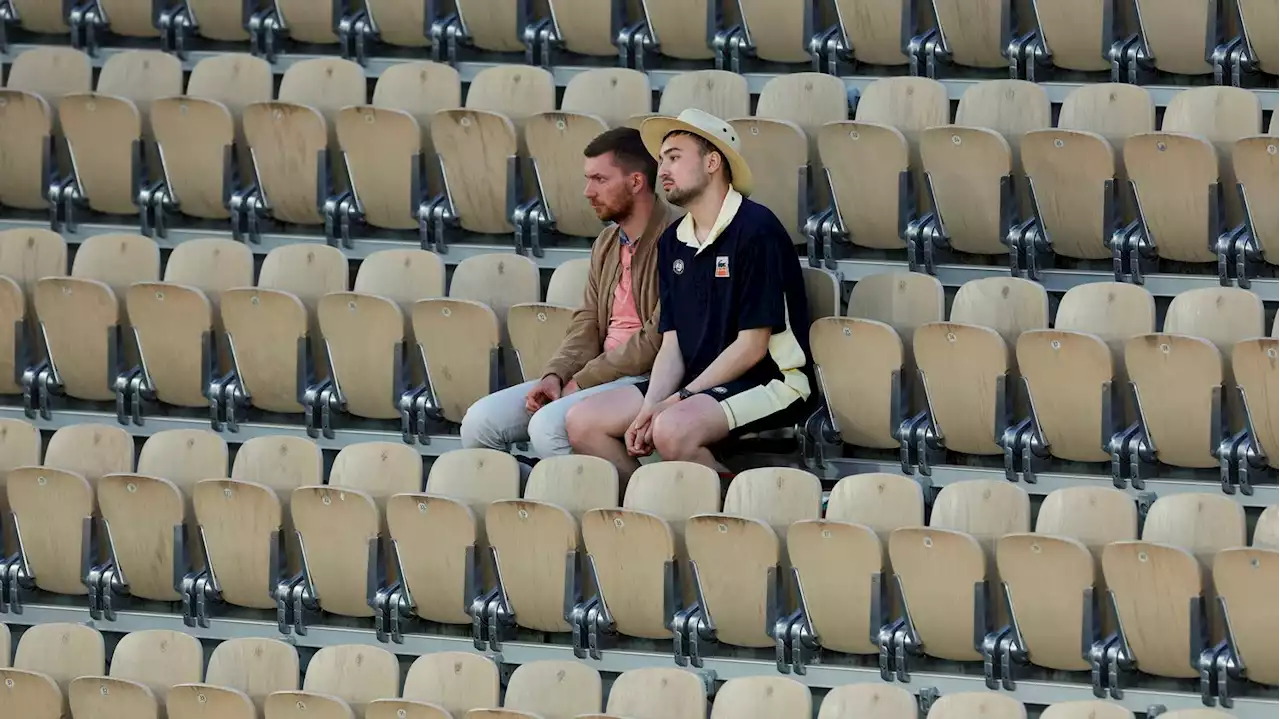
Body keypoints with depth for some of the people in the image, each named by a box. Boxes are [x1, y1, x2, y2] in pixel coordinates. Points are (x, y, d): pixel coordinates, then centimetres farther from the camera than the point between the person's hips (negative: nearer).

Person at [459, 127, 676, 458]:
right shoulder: (607, 243, 17)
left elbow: (660, 338, -18)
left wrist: (582, 381, -12)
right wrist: (555, 375, -4)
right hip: (600, 374, 9)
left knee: (547, 426, -31)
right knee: (481, 420, -4)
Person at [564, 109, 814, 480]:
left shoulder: (756, 230, -12)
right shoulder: (673, 242, 13)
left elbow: (752, 346, -14)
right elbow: (672, 344, 10)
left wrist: (678, 400, -14)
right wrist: (650, 407, -10)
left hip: (768, 383, -8)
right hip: (696, 384, 8)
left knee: (673, 429, -36)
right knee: (582, 422, -6)